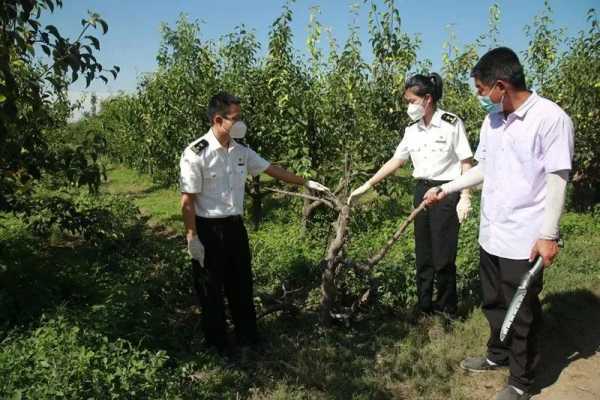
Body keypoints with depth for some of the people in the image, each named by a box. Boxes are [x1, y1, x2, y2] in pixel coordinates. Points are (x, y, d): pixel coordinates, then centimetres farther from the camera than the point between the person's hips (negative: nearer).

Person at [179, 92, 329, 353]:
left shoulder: (241, 151, 2)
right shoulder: (196, 154, -17)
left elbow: (272, 169, 12)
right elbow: (188, 200, -15)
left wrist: (306, 183, 15)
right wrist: (192, 239, -15)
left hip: (235, 225, 6)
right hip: (208, 229, -6)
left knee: (241, 284, 17)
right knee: (211, 290, 8)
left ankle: (248, 338, 34)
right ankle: (216, 345, 26)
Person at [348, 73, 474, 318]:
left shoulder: (452, 123, -9)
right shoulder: (412, 131, 7)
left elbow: (466, 162, -8)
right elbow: (395, 161, 12)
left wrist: (465, 197, -14)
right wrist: (367, 185, 8)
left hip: (446, 192, -6)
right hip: (422, 191, 6)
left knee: (443, 254, -1)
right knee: (423, 253, 10)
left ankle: (447, 307, 17)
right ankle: (424, 304, 23)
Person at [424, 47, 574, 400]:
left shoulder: (551, 118, -16)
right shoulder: (492, 120, 7)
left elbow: (557, 180, -16)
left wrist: (548, 235, -17)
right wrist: (446, 189, 14)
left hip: (525, 240, -7)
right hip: (491, 234, 7)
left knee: (523, 313, 9)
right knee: (494, 303, 22)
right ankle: (498, 355, 44)